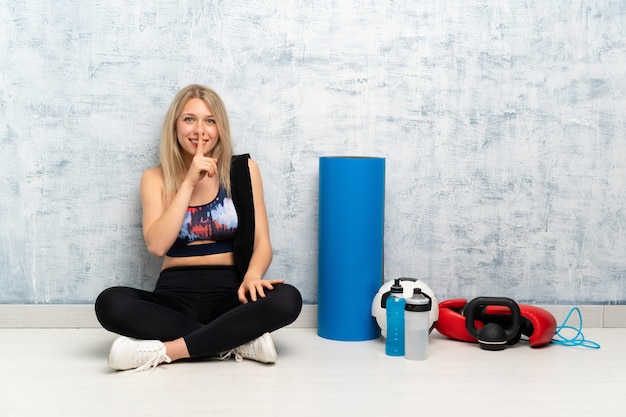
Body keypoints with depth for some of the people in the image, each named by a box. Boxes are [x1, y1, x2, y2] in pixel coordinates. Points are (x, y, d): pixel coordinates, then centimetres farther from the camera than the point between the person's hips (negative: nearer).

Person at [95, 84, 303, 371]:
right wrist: (190, 182, -12)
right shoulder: (155, 178, 6)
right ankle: (239, 341, -24)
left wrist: (252, 276, -20)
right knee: (110, 303, -29)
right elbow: (157, 246, -9)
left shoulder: (243, 170, 6)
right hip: (175, 294, 1)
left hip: (228, 292, 0)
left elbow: (262, 242, 2)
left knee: (287, 299, -31)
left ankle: (163, 350, -27)